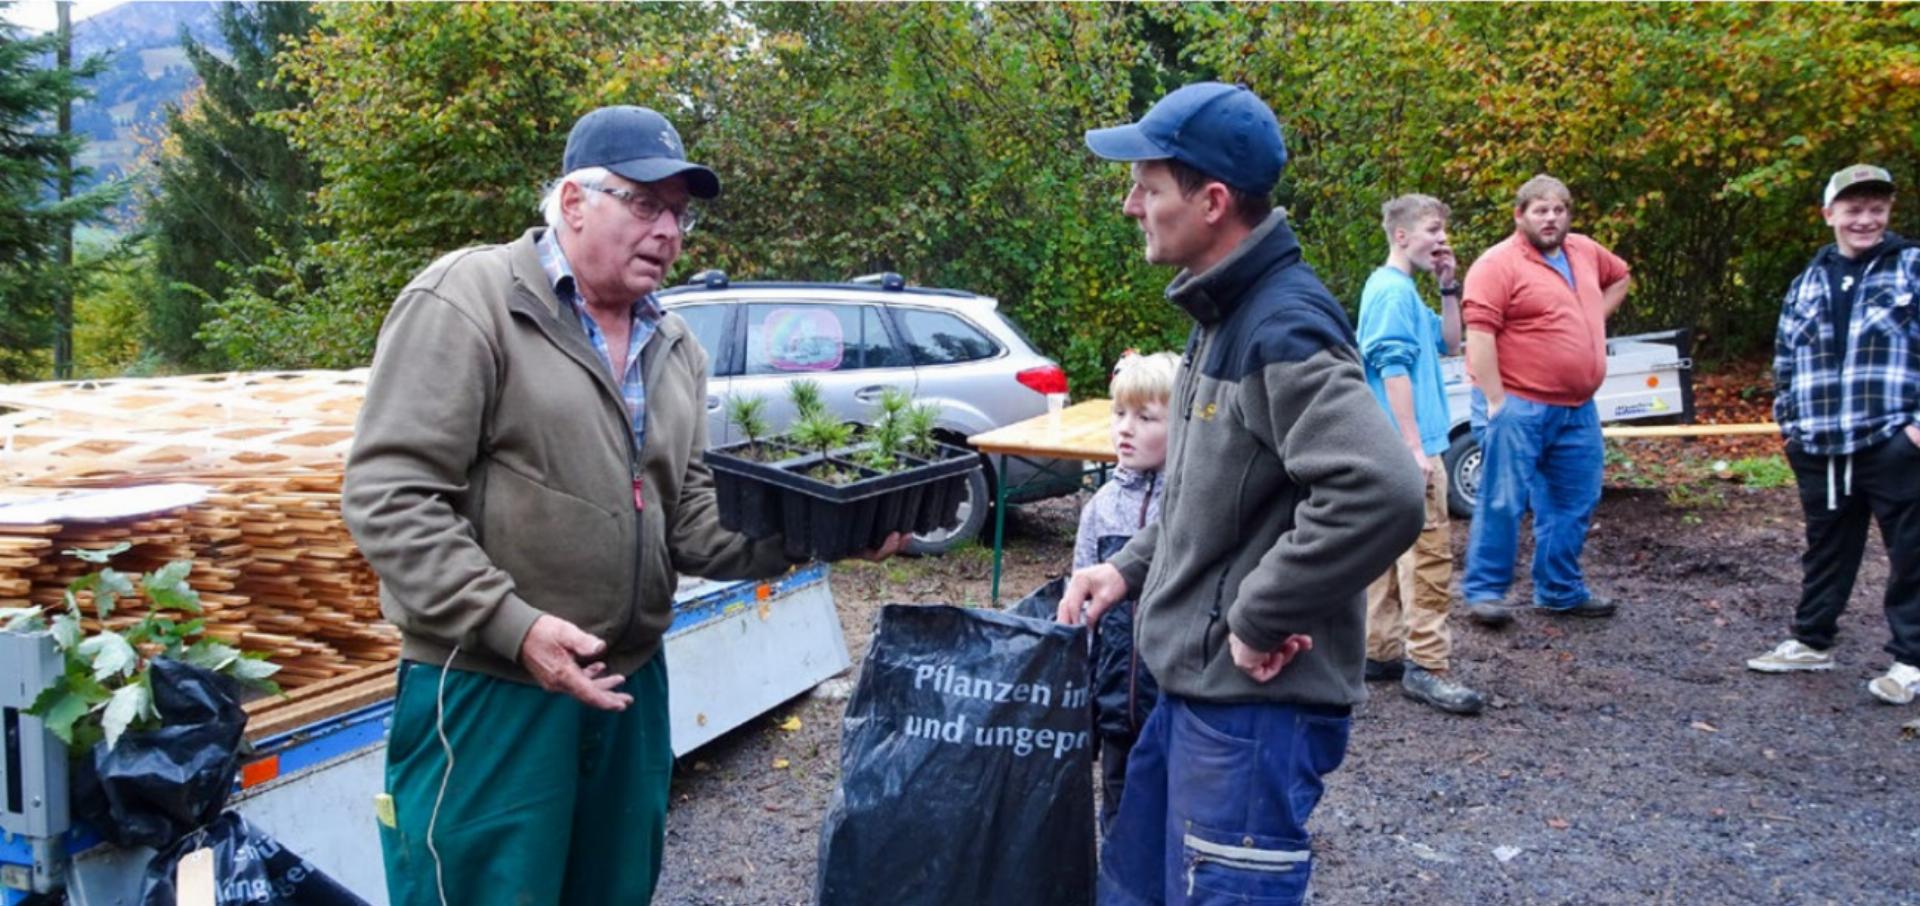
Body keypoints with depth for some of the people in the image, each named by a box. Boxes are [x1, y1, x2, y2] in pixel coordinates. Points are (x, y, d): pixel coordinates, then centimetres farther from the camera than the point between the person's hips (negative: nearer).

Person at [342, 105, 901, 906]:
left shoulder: (673, 346, 10)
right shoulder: (466, 301, -12)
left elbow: (689, 515, 10)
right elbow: (389, 495, -16)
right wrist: (511, 625, -23)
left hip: (631, 683, 7)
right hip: (486, 689, -7)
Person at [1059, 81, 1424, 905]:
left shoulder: (1284, 328, -21)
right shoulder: (1224, 314, 11)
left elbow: (1380, 496, -35)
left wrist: (1257, 621, -25)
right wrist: (1133, 567, 9)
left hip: (1256, 703, -10)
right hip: (1194, 685, 10)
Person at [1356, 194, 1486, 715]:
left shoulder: (1403, 291, 17)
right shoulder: (1392, 290, -13)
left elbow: (1448, 345, 22)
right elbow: (1393, 369, -20)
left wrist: (1448, 287, 10)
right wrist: (1416, 447, -22)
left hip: (1394, 451, 10)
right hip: (1408, 445, -10)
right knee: (1429, 554, -9)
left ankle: (1381, 651, 20)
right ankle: (1427, 667, -6)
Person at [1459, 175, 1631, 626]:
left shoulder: (1586, 252, 12)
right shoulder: (1498, 265, -12)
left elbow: (1619, 277, 34)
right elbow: (1479, 334, -18)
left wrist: (1595, 318, 17)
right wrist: (1496, 402, -21)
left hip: (1578, 409, 8)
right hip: (1520, 408, -8)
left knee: (1574, 504, 13)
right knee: (1503, 502, -5)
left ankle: (1560, 591, 25)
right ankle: (1483, 591, 5)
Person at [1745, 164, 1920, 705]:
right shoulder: (1808, 282, 13)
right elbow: (1785, 358, 17)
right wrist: (1788, 422, 10)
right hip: (1821, 449, 5)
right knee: (1825, 549, 17)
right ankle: (1812, 641, 29)